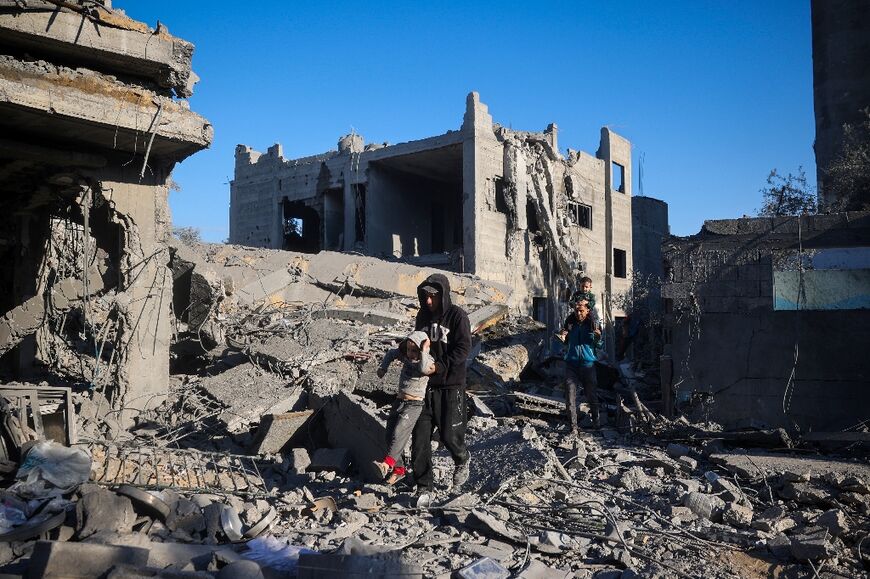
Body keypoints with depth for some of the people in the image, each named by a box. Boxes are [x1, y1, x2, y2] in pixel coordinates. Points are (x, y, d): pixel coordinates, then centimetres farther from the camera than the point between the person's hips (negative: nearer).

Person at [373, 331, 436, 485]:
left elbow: (424, 368, -37)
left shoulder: (428, 362, -12)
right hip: (399, 401, 7)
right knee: (390, 436, 7)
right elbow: (391, 354, 25)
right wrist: (383, 368, 12)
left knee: (399, 432, -26)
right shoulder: (405, 356, 5)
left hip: (414, 404, -7)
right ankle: (398, 469, 18)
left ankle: (387, 463, -34)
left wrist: (423, 350, -29)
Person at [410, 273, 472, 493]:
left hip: (451, 385, -5)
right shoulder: (423, 315, 9)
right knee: (420, 436, 1)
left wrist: (441, 365, -23)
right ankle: (423, 484, 11)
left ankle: (462, 460, 33)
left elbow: (463, 348, -15)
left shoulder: (457, 316, -10)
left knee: (449, 434, -1)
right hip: (425, 384, 5)